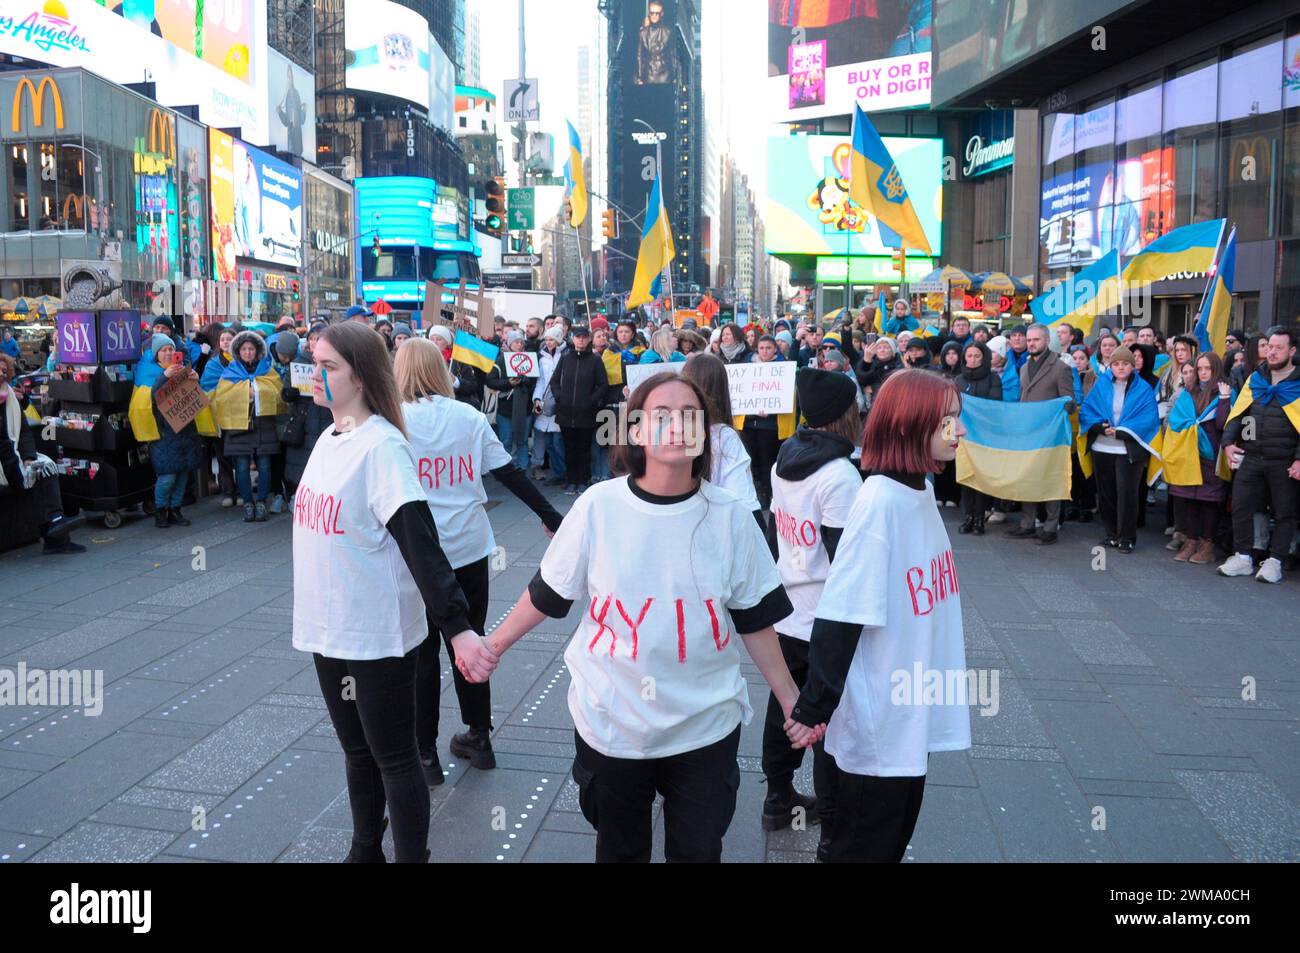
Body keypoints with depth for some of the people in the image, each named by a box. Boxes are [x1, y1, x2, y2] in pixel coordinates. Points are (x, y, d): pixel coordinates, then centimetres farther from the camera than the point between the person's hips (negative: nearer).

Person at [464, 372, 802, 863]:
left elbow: (753, 619, 1)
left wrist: (791, 699, 2)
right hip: (611, 721, 0)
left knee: (699, 850, 13)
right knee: (620, 849, 18)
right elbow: (547, 594, 1)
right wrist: (493, 645, 2)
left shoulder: (729, 516, -7)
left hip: (706, 725, 1)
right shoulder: (598, 506, -11)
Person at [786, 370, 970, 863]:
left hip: (913, 711, 8)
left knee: (897, 834, 22)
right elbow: (840, 616, -23)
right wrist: (814, 708, -22)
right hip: (876, 725, -8)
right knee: (864, 845, 9)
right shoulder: (880, 500, -22)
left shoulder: (921, 489, 3)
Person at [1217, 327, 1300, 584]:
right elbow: (1237, 413, 10)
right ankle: (1243, 558, 16)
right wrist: (1228, 442, -1)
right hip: (1250, 458, 4)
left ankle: (1275, 562, 15)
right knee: (1240, 507, 4)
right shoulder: (1255, 378, 8)